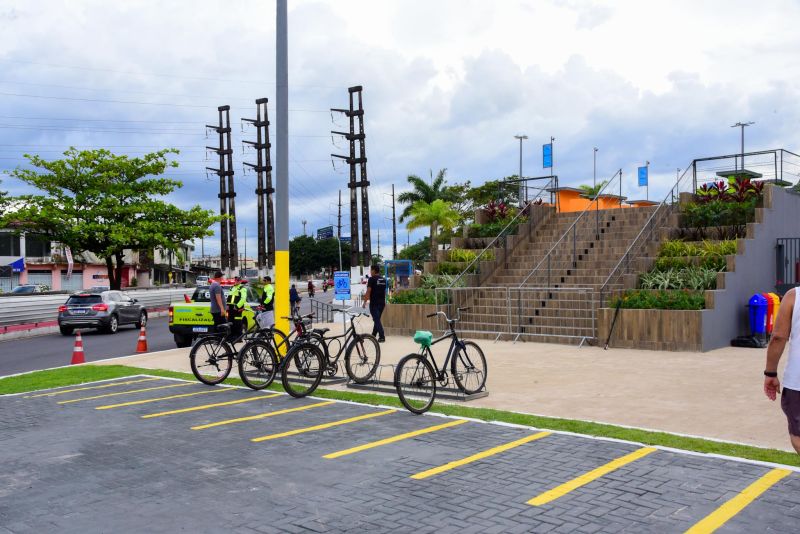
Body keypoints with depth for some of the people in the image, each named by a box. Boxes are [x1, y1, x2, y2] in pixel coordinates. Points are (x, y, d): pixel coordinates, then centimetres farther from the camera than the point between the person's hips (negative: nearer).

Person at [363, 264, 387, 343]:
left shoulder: (372, 279, -10)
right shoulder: (384, 280, 11)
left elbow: (368, 291, -13)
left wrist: (365, 302, -8)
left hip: (374, 303, -7)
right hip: (382, 303, 7)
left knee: (376, 320, -5)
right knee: (377, 319, 17)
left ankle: (382, 337, -11)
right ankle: (373, 335, 27)